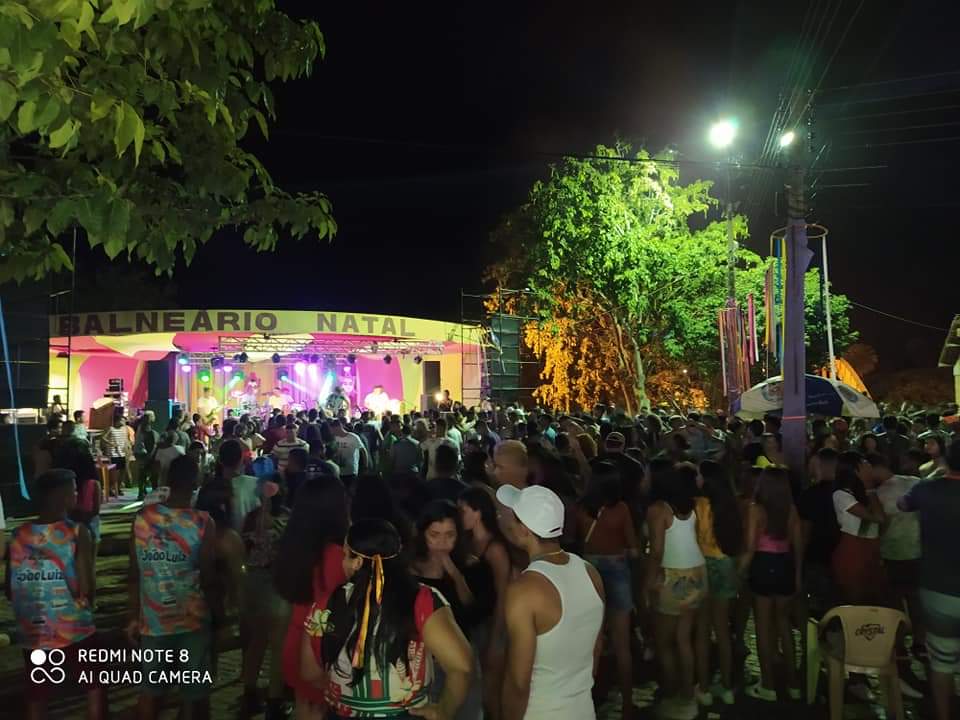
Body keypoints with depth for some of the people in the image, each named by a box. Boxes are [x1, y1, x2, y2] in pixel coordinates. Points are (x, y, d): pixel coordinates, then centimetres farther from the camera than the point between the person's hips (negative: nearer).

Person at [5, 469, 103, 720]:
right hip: (75, 632, -4)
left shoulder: (17, 536, -2)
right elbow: (85, 589, -17)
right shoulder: (77, 532, -15)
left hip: (33, 635, 4)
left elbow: (9, 591, 6)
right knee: (94, 688, 18)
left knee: (36, 698, 19)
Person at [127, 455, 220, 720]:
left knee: (150, 690, 19)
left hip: (153, 620, 3)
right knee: (197, 692, 14)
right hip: (193, 621, -3)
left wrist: (134, 616, 11)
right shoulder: (203, 523, -16)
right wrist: (219, 617, 2)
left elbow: (134, 575, -1)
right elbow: (208, 580, -12)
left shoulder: (142, 517, -7)